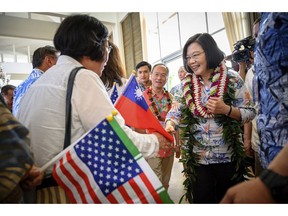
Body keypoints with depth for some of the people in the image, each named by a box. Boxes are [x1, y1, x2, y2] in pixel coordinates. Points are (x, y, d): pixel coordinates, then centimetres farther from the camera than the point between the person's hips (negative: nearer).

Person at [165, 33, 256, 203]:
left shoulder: (232, 79, -7)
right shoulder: (186, 84, 1)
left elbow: (250, 112, -4)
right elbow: (176, 111, 1)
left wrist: (226, 109, -22)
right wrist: (170, 124, -20)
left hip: (229, 157, -1)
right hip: (198, 157, 2)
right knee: (202, 200, 13)